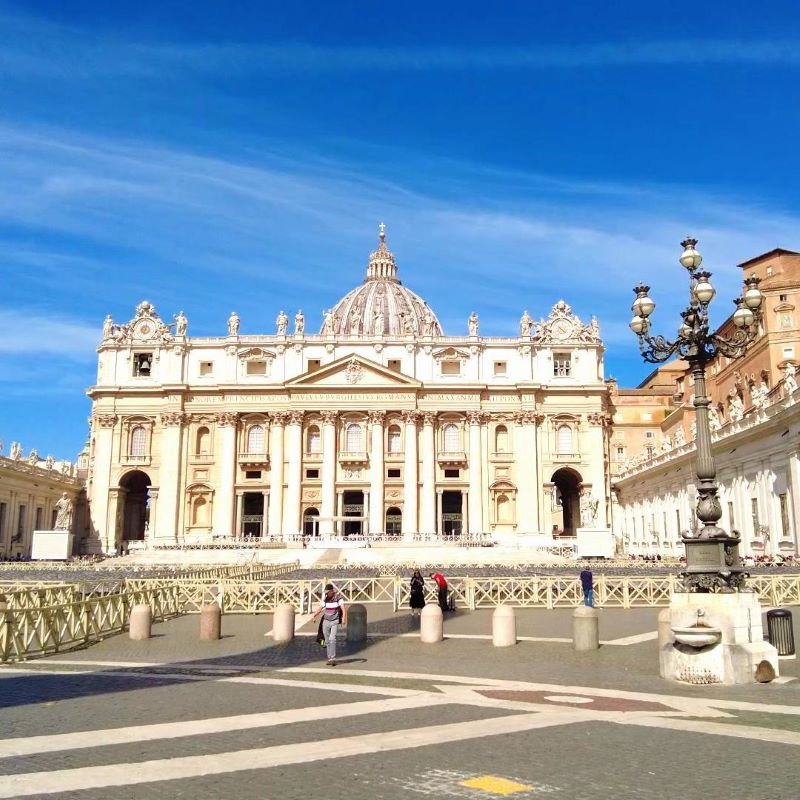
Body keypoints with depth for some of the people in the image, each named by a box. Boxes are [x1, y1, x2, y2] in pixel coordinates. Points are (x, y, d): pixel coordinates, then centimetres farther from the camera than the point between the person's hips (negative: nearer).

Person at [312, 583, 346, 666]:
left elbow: (343, 607, -21)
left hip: (335, 622, -4)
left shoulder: (338, 597, -12)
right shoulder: (325, 598, 2)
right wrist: (315, 615, 1)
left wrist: (344, 616, -38)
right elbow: (321, 607, 15)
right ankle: (329, 659, 16)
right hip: (326, 621, 5)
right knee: (327, 641, 7)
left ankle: (333, 659, -17)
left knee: (332, 639, -19)